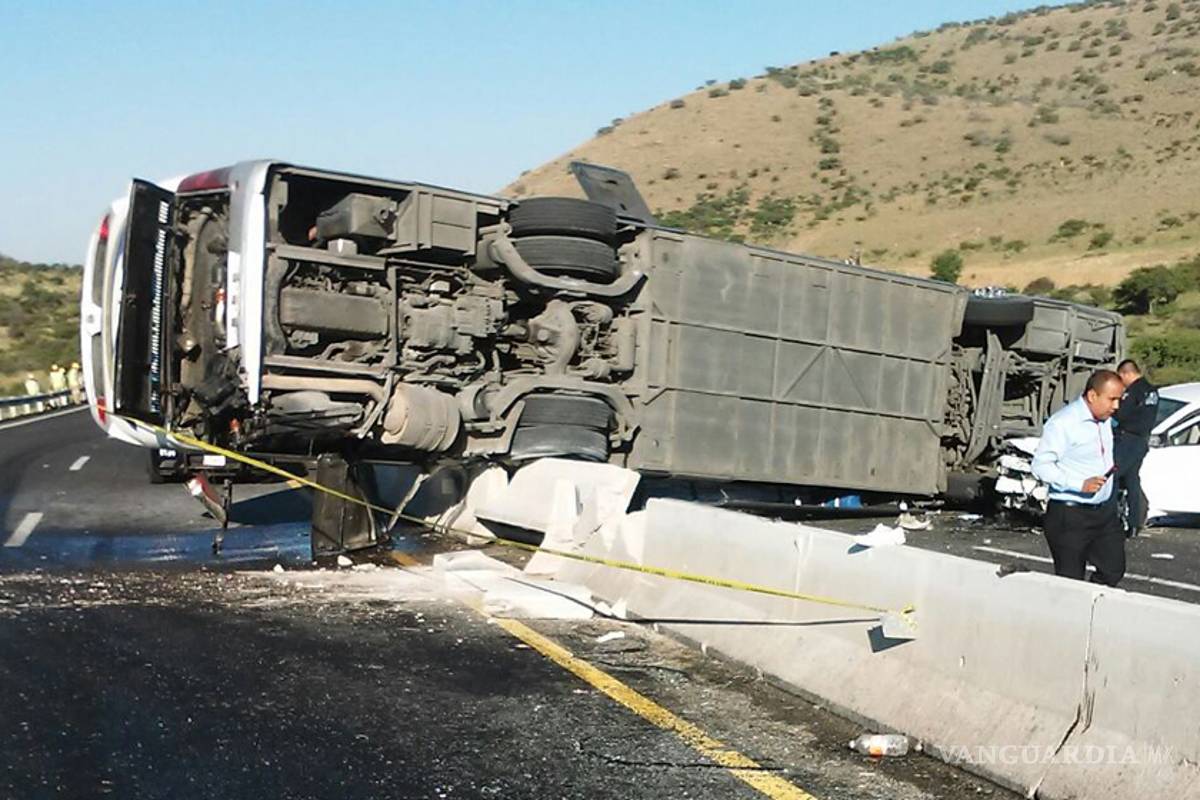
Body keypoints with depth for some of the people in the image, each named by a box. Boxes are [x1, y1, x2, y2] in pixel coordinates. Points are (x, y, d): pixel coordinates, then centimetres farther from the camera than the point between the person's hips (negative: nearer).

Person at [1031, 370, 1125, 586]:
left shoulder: (1105, 419, 7)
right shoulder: (1062, 423, -18)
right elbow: (1041, 464, -19)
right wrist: (1080, 485, -26)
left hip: (1105, 511, 8)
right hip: (1071, 515, -8)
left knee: (1113, 571, 12)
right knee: (1070, 582, -1)